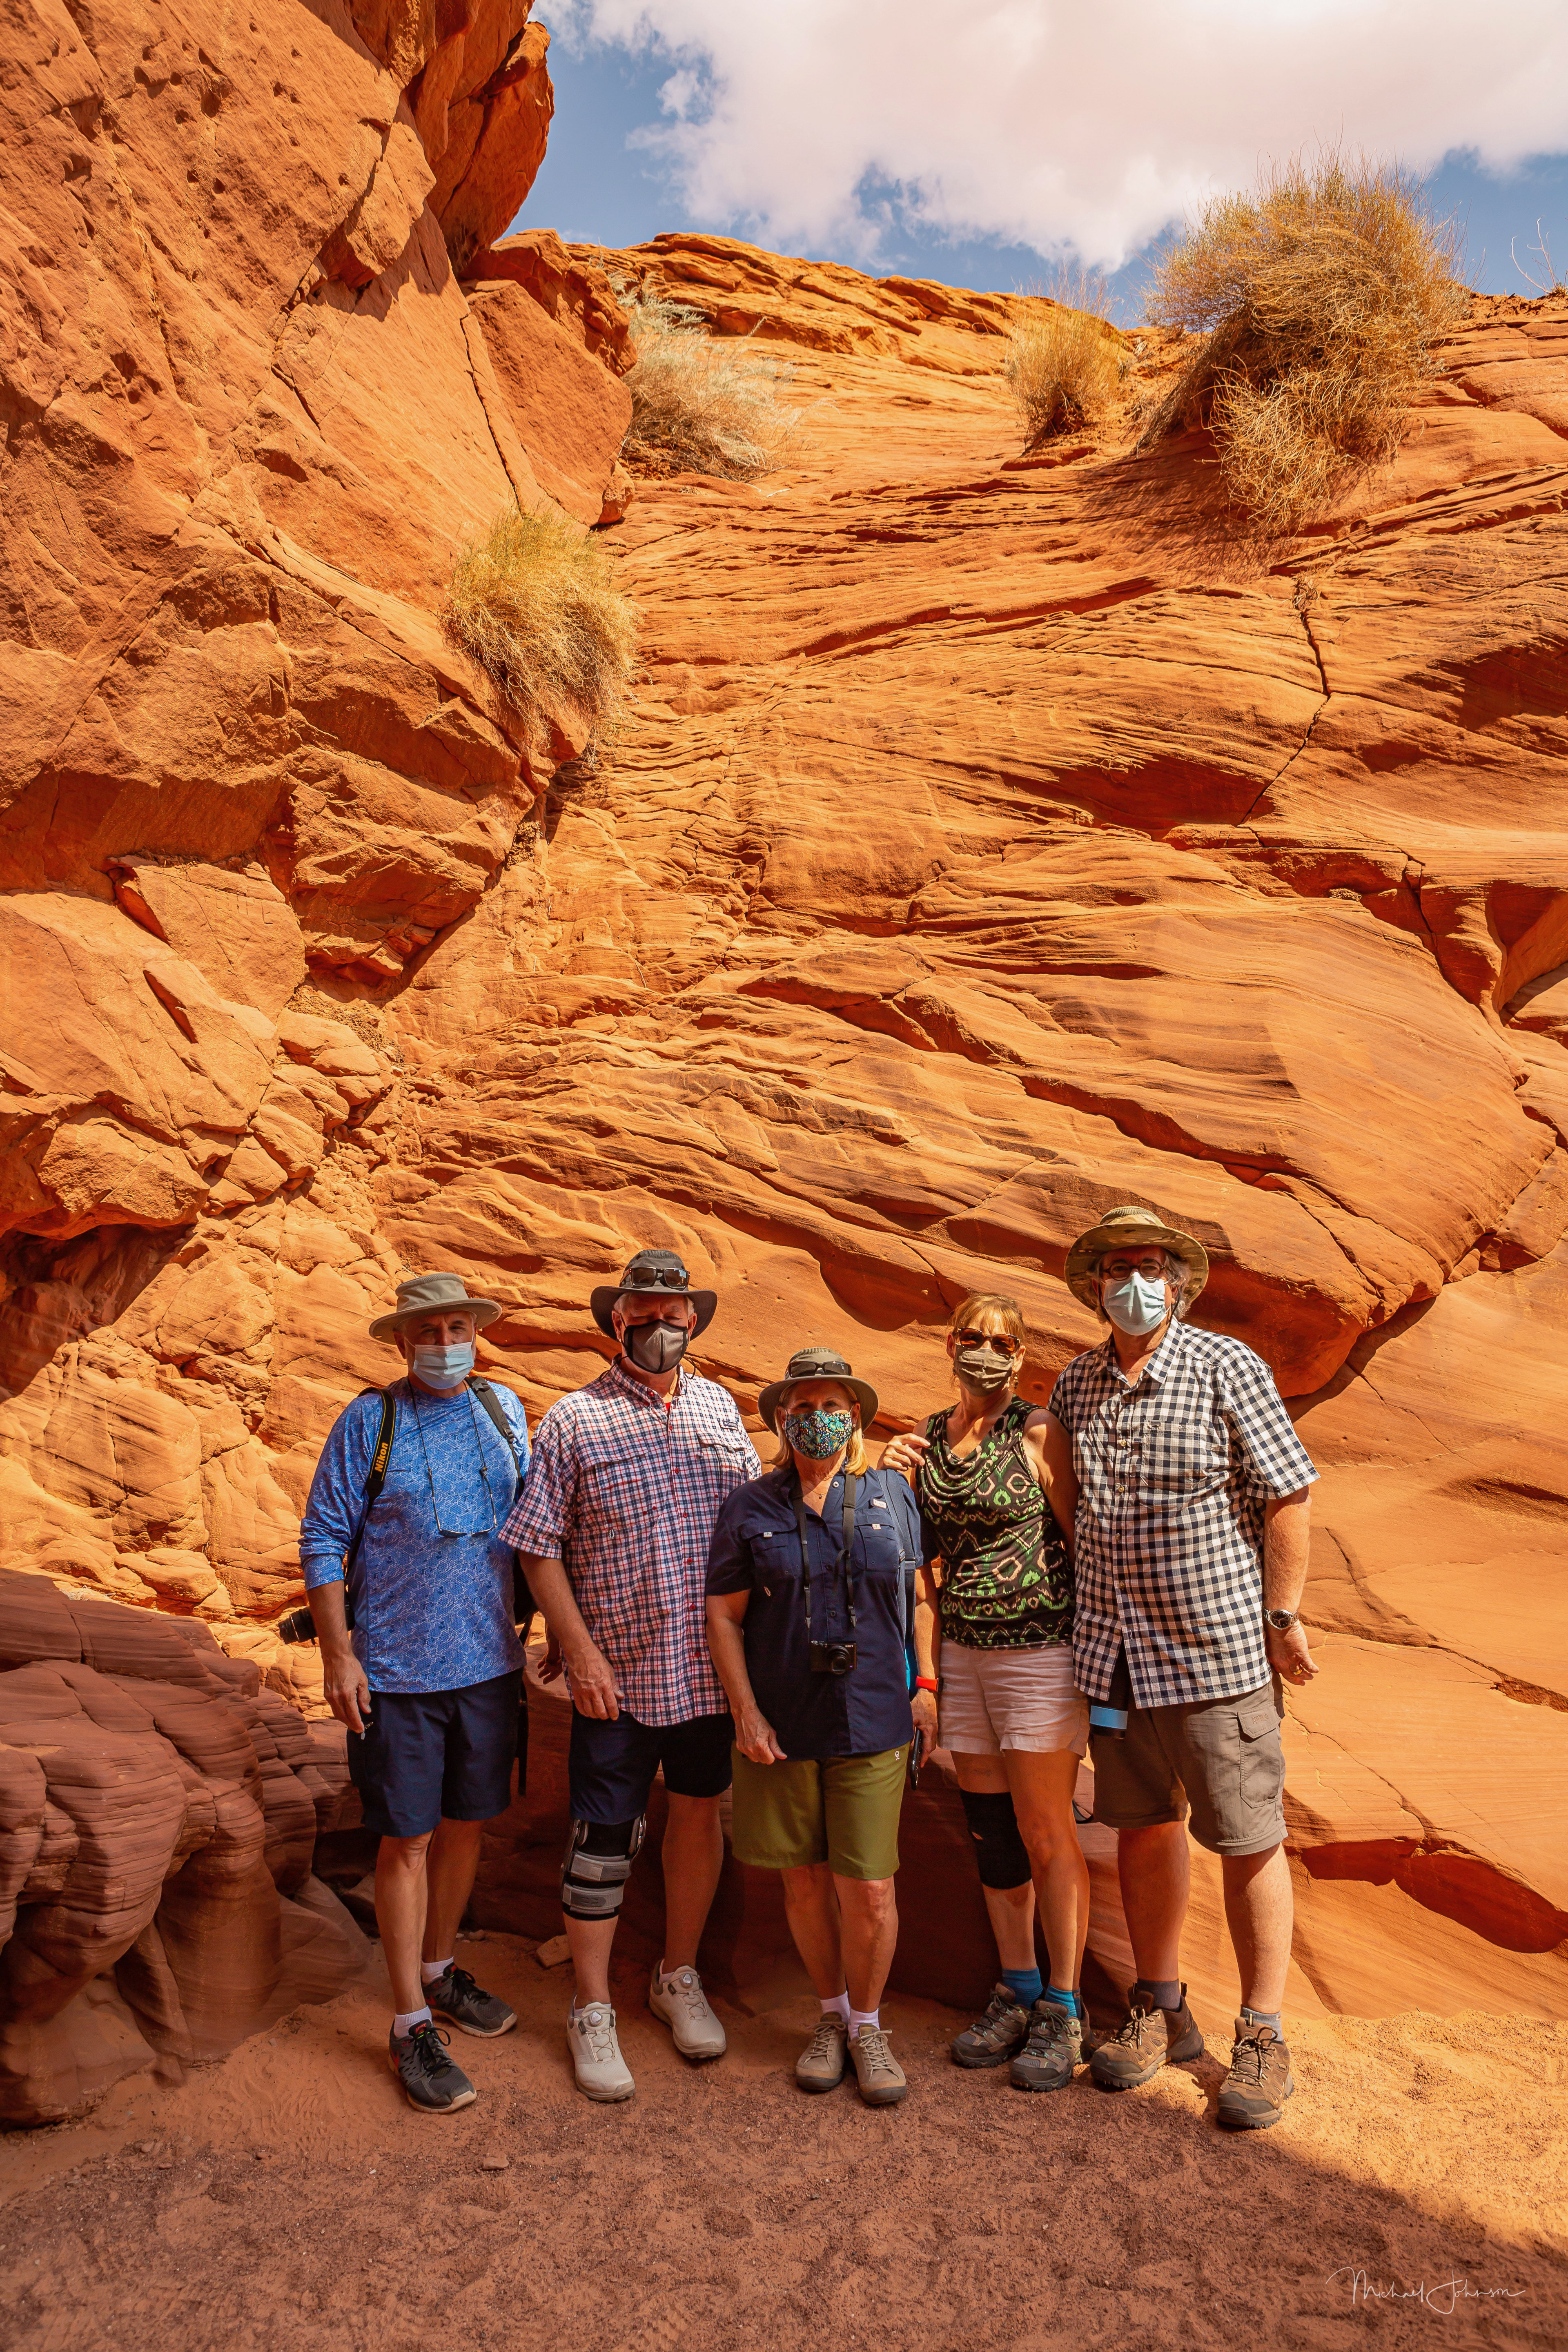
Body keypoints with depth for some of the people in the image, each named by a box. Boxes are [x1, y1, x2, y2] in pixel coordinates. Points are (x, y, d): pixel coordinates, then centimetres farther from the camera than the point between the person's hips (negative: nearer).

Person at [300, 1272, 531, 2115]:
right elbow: (323, 1541, -6)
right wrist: (338, 1654, -11)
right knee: (407, 1840, 2)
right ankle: (412, 2025, 15)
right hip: (397, 1669, -4)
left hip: (490, 1664, 4)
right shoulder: (368, 1422, -7)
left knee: (466, 1824, 16)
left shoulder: (505, 1412, 5)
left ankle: (439, 1971, 37)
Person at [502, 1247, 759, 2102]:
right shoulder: (575, 1420, -6)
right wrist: (581, 1651, -12)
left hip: (712, 1667, 4)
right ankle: (592, 2011, 24)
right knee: (603, 1839, 5)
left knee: (700, 1815, 16)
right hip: (616, 1674, -4)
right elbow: (538, 1547, -6)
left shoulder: (720, 1408, 6)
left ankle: (679, 1977, 37)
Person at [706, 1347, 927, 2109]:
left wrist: (923, 1691, 7)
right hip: (781, 1731, 0)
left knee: (868, 1890, 0)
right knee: (805, 1881, 11)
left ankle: (867, 2024, 24)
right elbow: (724, 1617, 1)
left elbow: (917, 1601, 10)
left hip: (872, 1725, 0)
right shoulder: (749, 1509, 0)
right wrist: (747, 1714, -5)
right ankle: (831, 2013, 33)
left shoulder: (893, 1497, 3)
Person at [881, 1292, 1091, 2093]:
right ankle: (1017, 1991, 27)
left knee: (1045, 1834, 2)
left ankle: (1063, 2010, 16)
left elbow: (1084, 1538, -7)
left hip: (1041, 1648, -5)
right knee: (990, 1830, 12)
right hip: (962, 1652, 5)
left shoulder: (1035, 1433, -8)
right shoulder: (925, 1442, 7)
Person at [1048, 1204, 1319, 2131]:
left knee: (1248, 1841, 6)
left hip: (1217, 1648, -4)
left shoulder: (1229, 1368, -10)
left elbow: (1290, 1494, -8)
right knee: (1142, 1827, 16)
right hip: (1113, 1651, 5)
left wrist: (1284, 1616, -8)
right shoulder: (1075, 1385, 3)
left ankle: (1264, 2036, 22)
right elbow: (1057, 1501, 17)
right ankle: (1162, 2010, 33)